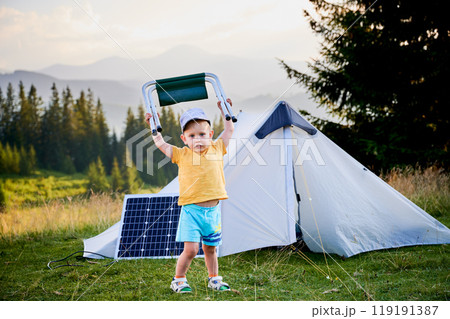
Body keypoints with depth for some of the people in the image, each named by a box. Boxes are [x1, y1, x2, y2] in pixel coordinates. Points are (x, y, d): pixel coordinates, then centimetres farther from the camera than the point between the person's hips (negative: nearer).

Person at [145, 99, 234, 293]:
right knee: (190, 249, -9)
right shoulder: (182, 155, 3)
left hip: (213, 210, 2)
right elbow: (160, 143, 12)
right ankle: (178, 280, 10)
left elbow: (229, 130, 20)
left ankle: (214, 279, 32)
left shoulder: (216, 149, 8)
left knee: (210, 248, 14)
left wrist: (224, 111, 23)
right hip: (191, 209, -2)